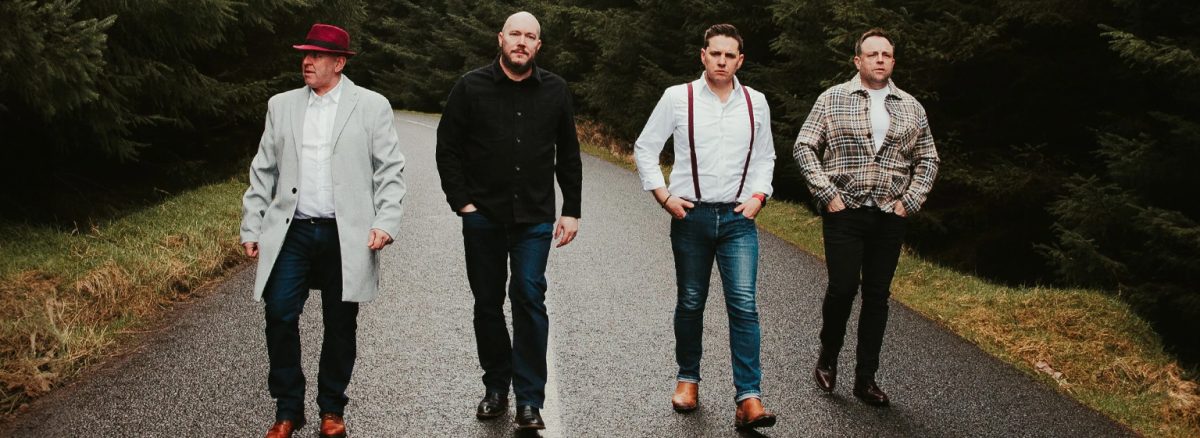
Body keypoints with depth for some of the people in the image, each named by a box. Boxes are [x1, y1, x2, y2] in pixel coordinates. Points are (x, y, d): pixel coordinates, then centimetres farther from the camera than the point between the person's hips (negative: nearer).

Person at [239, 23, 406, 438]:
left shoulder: (372, 106, 2)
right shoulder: (281, 105, 11)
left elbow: (389, 170, 0)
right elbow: (263, 171, 13)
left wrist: (385, 223, -10)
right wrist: (252, 228, 8)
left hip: (346, 236, -2)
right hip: (291, 232, 2)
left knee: (340, 325, 6)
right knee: (280, 316, -5)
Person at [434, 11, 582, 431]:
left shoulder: (555, 90, 3)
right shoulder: (471, 87, -1)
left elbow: (568, 155, 9)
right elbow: (447, 148, 2)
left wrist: (571, 210, 6)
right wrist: (462, 202, -5)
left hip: (535, 218, 0)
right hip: (483, 216, 0)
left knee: (529, 298, -7)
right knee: (488, 303, 9)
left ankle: (529, 400, 0)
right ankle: (496, 388, 24)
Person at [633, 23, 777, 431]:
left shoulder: (755, 102, 6)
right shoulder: (678, 97, -1)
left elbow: (764, 157, 19)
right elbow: (645, 148, 5)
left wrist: (758, 195, 3)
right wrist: (663, 196, -4)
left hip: (738, 218, 1)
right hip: (691, 215, -1)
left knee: (744, 304, -9)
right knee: (690, 303, 10)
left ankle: (749, 398, -11)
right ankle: (688, 379, 28)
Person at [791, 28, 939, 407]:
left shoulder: (911, 107, 9)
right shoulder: (833, 99, 1)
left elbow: (927, 160, 14)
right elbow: (804, 147, -2)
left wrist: (910, 201, 2)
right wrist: (827, 195, -9)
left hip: (889, 216, 3)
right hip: (844, 212, -3)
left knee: (878, 295, 5)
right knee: (843, 288, -6)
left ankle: (866, 378, 14)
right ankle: (827, 357, 20)